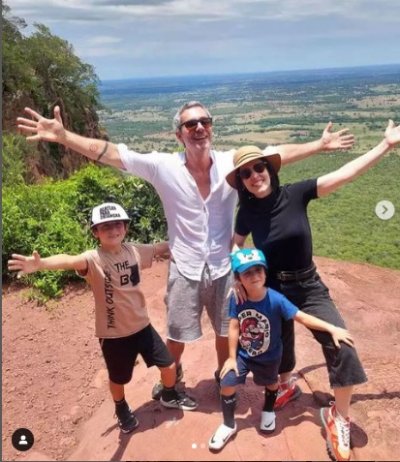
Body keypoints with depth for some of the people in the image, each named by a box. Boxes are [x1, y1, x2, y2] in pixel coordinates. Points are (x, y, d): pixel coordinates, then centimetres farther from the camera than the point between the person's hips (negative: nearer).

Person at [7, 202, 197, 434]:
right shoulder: (93, 259, -24)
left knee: (169, 364, 15)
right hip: (114, 333, -4)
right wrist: (40, 263, -63)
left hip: (142, 325, 4)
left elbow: (160, 247, 10)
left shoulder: (134, 250, -8)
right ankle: (122, 409, 54)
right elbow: (70, 260, -45)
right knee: (119, 378, 19)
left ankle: (170, 395, 49)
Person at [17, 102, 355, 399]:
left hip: (224, 267, 1)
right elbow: (110, 153, -20)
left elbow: (280, 153, -2)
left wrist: (321, 145, -4)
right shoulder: (163, 167, -15)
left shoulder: (233, 162, -11)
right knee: (177, 335, 18)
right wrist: (62, 136, -30)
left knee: (227, 331, 21)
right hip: (185, 269, -1)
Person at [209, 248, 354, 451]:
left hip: (268, 357, -1)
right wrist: (232, 357, -9)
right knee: (227, 385, -1)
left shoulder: (275, 300, -31)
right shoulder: (237, 299, -23)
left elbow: (302, 317, -26)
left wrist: (332, 329, -31)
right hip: (242, 354, 1)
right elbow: (234, 327, -15)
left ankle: (268, 411, 59)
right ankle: (228, 425, 27)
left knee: (270, 383, 24)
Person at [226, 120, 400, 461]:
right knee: (280, 345, 17)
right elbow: (235, 246, 7)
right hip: (272, 289, 1)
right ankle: (287, 384, 52)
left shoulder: (296, 194, -14)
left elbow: (345, 175, -17)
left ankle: (338, 417, 12)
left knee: (342, 348, -12)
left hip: (309, 287, -1)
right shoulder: (247, 213, -9)